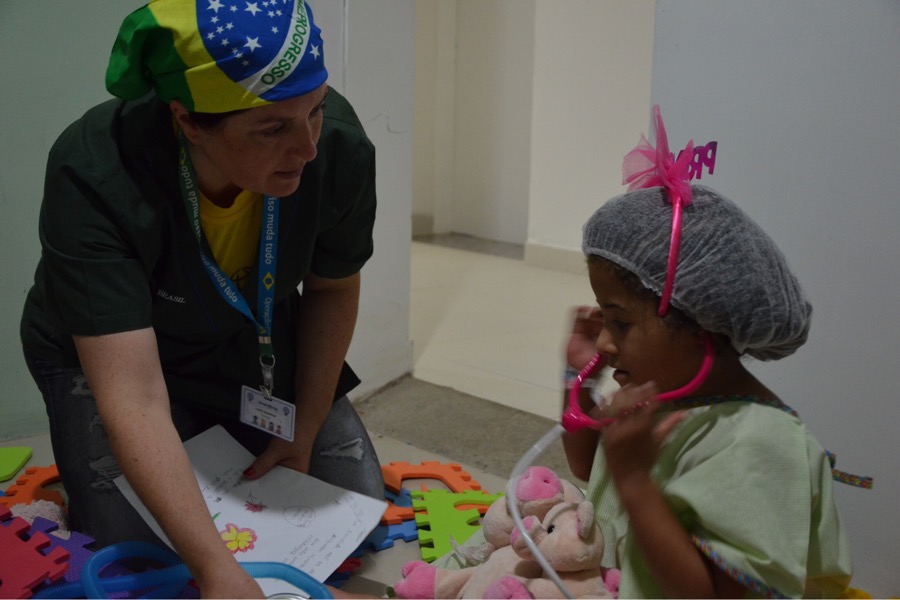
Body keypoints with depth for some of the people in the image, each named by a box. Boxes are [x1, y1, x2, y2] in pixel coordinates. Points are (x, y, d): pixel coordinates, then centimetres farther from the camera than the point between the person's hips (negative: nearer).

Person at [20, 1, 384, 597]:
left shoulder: (341, 146, -27)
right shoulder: (91, 176, -37)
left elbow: (331, 291, -7)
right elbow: (134, 401, -41)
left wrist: (304, 432, -8)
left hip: (258, 341, 4)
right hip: (110, 353, -3)